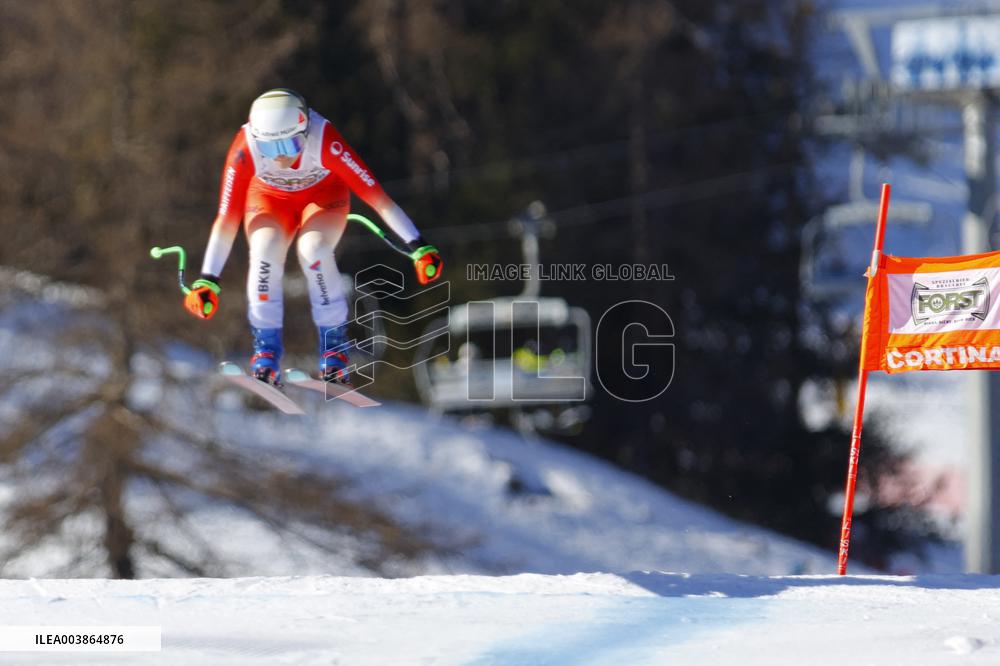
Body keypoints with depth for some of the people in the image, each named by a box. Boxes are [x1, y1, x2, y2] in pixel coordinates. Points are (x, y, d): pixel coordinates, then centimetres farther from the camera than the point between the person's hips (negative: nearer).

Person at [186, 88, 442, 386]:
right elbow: (227, 218, -28)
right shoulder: (245, 150, -34)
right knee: (264, 252, -28)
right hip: (270, 197, 1)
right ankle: (266, 354, -16)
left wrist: (418, 247, -35)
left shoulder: (324, 140, -38)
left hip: (324, 192, -1)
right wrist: (207, 280, -27)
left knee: (313, 250, -29)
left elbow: (374, 194, -36)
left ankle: (334, 347, -14)